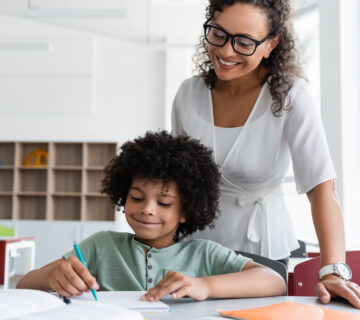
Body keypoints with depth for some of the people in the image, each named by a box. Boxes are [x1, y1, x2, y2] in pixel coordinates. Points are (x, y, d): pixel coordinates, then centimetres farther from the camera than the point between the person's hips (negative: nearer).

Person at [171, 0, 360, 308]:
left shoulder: (291, 97, -17)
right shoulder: (189, 93, -6)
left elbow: (322, 188, -24)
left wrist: (333, 271, -33)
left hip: (261, 249, -2)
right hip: (195, 246, 3)